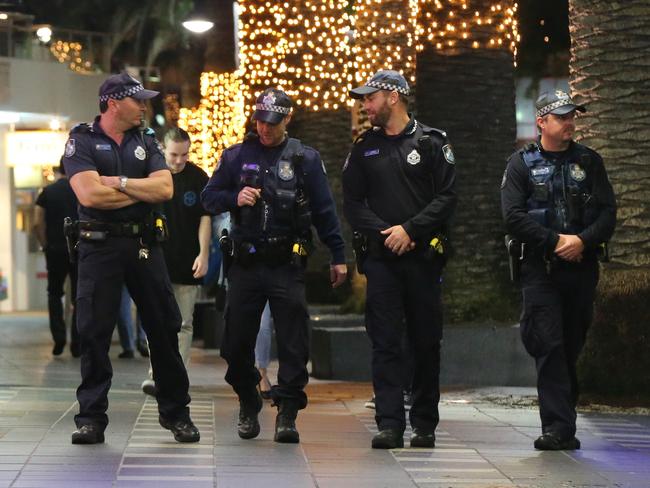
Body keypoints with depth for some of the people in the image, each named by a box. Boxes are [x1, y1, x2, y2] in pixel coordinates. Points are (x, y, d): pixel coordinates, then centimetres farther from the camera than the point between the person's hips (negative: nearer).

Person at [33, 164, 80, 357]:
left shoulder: (47, 192, 2)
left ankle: (58, 336, 0)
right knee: (79, 297, 6)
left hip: (55, 249, 0)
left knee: (54, 293, 16)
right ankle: (76, 345, 2)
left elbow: (37, 224, -3)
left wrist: (45, 245, 7)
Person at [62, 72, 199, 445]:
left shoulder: (146, 142, 12)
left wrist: (118, 182, -11)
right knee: (94, 331, -2)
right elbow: (89, 193, -16)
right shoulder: (82, 142, -1)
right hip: (100, 245, -4)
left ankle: (176, 412, 16)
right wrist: (142, 190, -6)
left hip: (145, 246, 4)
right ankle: (91, 417, 6)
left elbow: (165, 188, -2)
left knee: (164, 327, 6)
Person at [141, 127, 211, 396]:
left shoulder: (198, 177, 2)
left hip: (187, 263, 1)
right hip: (157, 260, -1)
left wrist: (203, 254, -6)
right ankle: (157, 376, -8)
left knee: (183, 323, 4)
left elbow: (205, 217, 2)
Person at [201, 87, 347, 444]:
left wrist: (338, 256, 3)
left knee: (293, 344, -6)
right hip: (245, 264, 2)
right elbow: (209, 197, 12)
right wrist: (234, 198, -9)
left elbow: (324, 210, 7)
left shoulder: (305, 159, 7)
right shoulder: (236, 156, 10)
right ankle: (248, 407, 22)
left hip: (288, 265, -2)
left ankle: (287, 414, -3)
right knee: (237, 341, 3)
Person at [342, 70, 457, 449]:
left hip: (423, 256, -2)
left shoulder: (431, 142, 3)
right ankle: (390, 424, -5)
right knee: (385, 341, -4)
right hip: (380, 257, 2)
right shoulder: (364, 148, 12)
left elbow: (447, 197, -3)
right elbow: (353, 202, 9)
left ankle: (425, 424, 13)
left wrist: (410, 229, -13)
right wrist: (384, 233, -7)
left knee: (426, 342, 4)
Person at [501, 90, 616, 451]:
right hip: (540, 268, -3)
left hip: (582, 267, 3)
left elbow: (608, 212, 5)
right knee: (549, 346, -12)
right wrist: (556, 241, -14)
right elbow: (513, 216, -6)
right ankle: (559, 428, -14)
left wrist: (583, 240, -13)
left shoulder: (589, 161, 11)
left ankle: (561, 425, 19)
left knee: (572, 346, 8)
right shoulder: (521, 164, 4)